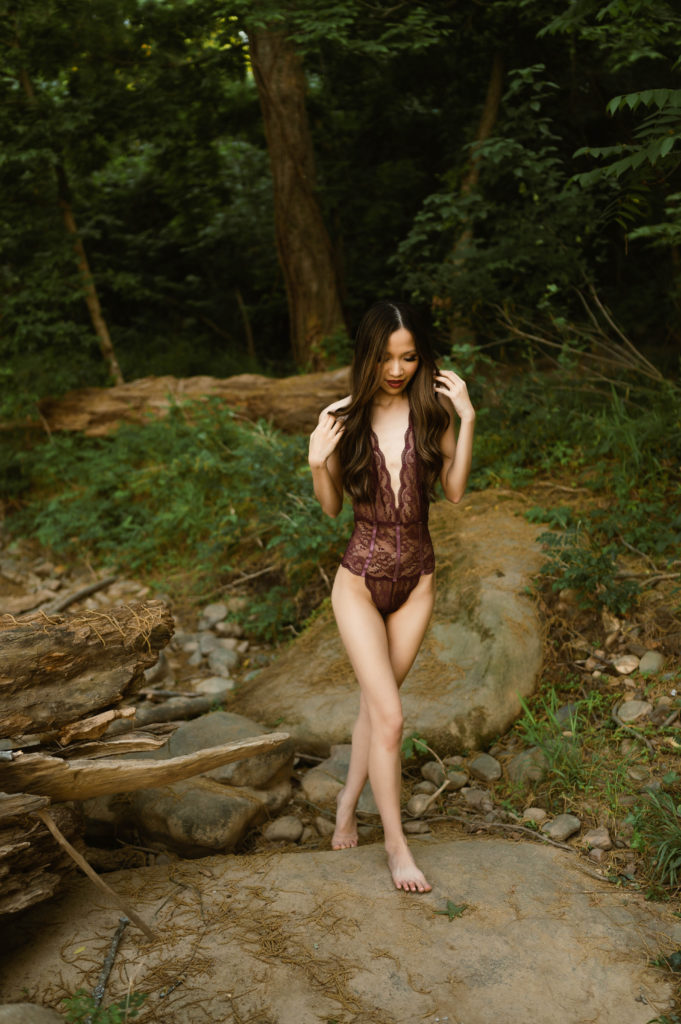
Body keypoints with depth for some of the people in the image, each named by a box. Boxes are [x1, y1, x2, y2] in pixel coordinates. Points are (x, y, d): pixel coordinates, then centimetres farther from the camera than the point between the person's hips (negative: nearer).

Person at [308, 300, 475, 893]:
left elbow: (456, 491, -7)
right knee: (389, 716, -6)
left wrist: (467, 420, -14)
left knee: (375, 704, 16)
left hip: (417, 581, 2)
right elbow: (332, 508, 1)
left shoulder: (432, 411, -3)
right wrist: (318, 464, -17)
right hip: (361, 579, -2)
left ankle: (349, 801, 38)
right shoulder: (342, 417, -6)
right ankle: (396, 844, 10)